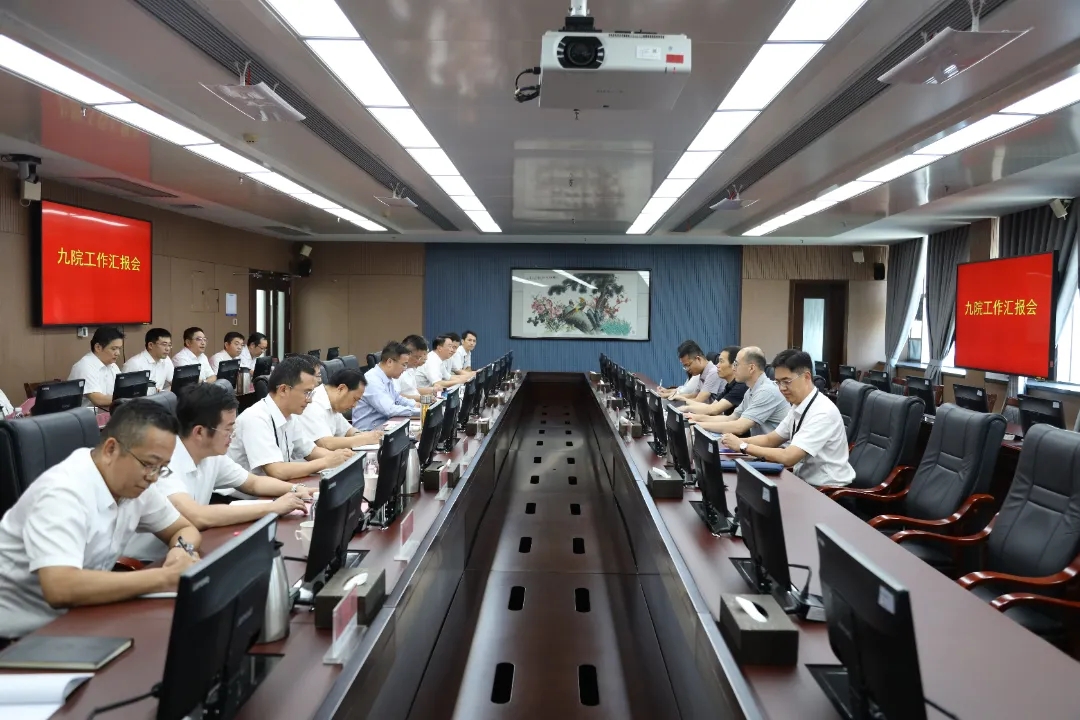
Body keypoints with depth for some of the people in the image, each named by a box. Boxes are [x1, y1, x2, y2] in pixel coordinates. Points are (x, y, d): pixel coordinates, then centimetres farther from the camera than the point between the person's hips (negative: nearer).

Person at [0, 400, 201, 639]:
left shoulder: (133, 482, -5)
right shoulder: (63, 492, -27)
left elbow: (185, 528, 9)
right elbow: (61, 590, -40)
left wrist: (183, 550, -14)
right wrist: (165, 578, -34)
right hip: (21, 633, -7)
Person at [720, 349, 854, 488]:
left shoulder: (823, 412, -22)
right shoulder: (798, 406, 4)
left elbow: (788, 457, -26)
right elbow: (770, 440, 13)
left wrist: (743, 447, -18)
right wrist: (738, 441, -5)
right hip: (804, 481, 7)